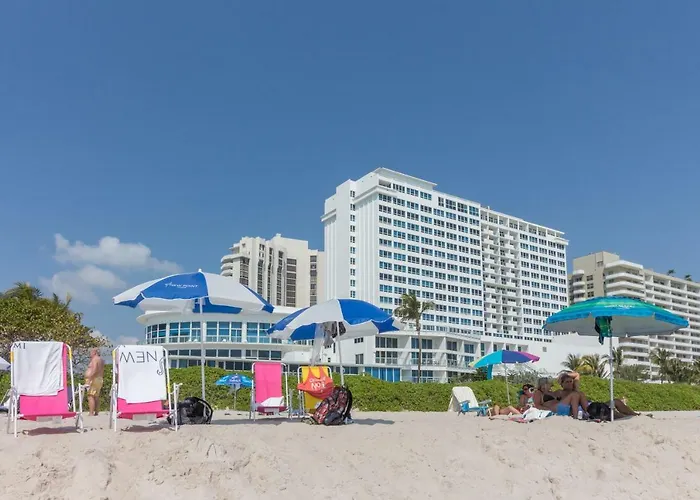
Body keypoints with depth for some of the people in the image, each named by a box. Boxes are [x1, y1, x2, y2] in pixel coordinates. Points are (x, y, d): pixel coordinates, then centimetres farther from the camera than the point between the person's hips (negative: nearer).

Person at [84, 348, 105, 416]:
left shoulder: (95, 359, -9)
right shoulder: (101, 360, 21)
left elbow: (94, 371, -21)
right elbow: (102, 373, 22)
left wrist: (88, 380, -23)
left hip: (93, 380, -10)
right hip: (99, 379, 10)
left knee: (90, 397, -13)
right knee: (96, 397, 11)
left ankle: (91, 413, -19)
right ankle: (96, 413, 12)